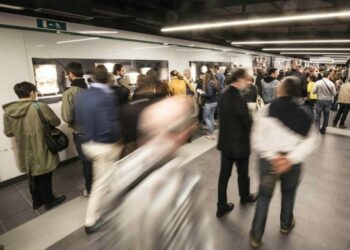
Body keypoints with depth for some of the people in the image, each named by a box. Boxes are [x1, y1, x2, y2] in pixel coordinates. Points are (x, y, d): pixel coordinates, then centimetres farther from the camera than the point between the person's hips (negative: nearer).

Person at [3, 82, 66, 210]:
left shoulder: (8, 111, -5)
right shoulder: (40, 106, -19)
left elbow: (8, 132, 5)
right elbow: (56, 122, -8)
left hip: (25, 153, 5)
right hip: (41, 152, -5)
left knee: (33, 178, 23)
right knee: (45, 178, 14)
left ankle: (37, 201, 39)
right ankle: (49, 201, 31)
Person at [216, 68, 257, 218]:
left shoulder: (224, 94, 2)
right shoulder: (238, 99, -24)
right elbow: (248, 122, -18)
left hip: (225, 141, 7)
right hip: (239, 142, -7)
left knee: (224, 173, 13)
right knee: (243, 172, 18)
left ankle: (221, 206, 24)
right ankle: (245, 197, 45)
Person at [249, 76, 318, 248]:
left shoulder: (267, 110, -12)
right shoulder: (303, 114, -6)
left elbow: (257, 139, -17)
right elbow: (310, 141, -14)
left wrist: (272, 156, -15)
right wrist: (290, 159, -18)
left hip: (268, 160, -1)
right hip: (292, 162, 2)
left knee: (264, 196, 14)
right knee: (288, 193, 27)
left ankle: (256, 236, 25)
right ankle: (286, 224, 51)